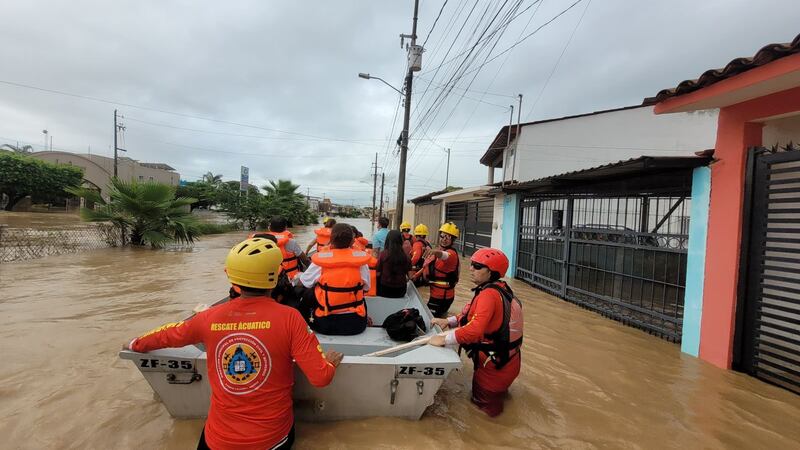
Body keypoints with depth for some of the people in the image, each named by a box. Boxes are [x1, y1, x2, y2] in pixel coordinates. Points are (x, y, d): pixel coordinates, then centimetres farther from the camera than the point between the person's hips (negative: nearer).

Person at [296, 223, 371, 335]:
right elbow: (366, 287, 2)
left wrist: (299, 276, 27)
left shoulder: (321, 259, -11)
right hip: (355, 323, 1)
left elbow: (305, 282, 4)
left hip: (326, 323, -1)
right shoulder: (360, 258, -8)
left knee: (308, 295, 25)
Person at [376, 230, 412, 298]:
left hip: (385, 289, -2)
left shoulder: (383, 254, -13)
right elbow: (408, 273, -3)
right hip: (400, 290, 2)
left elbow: (378, 273, -8)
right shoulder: (405, 255, -8)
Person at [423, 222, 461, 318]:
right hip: (434, 293, 8)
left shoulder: (452, 254, -18)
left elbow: (445, 256, -43)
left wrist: (435, 252, -63)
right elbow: (427, 267, 21)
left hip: (443, 296, -8)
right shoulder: (436, 251, 9)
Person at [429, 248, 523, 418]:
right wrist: (449, 321, -2)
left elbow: (475, 329, -39)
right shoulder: (498, 288, 0)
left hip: (496, 363, -9)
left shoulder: (489, 294, -30)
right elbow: (476, 316, 8)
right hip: (503, 356, 9)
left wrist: (444, 339, -29)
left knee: (483, 401, 17)